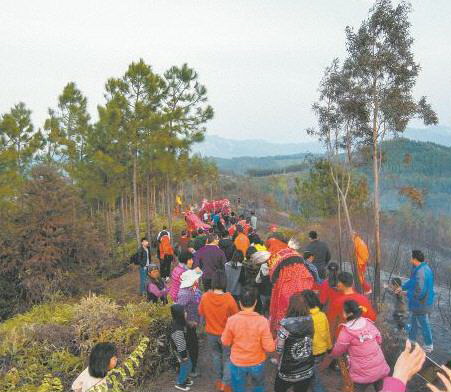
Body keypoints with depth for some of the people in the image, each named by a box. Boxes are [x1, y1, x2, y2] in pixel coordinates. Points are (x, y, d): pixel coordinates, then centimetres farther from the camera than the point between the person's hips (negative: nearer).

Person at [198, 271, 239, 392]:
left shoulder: (205, 297, -20)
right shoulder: (229, 299, -28)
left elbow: (201, 313, -1)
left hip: (211, 333, 3)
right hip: (226, 334, -3)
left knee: (216, 356, 25)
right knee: (228, 358, 18)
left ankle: (219, 380, 40)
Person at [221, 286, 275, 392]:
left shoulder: (232, 320, -20)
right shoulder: (262, 321, -23)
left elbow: (225, 342, -6)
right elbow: (269, 348, -17)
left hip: (237, 363, 0)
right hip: (257, 363, 0)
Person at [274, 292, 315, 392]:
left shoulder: (285, 325, -24)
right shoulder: (310, 321, -11)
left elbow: (278, 350, -16)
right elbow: (310, 344, 3)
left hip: (288, 372, -3)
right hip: (307, 372, 3)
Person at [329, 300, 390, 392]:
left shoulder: (346, 331, -17)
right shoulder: (368, 322, -2)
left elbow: (337, 352, -4)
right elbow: (379, 340, 12)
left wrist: (331, 353, 16)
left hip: (363, 374, -4)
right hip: (380, 369, 4)